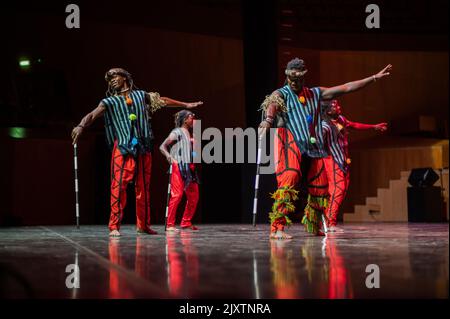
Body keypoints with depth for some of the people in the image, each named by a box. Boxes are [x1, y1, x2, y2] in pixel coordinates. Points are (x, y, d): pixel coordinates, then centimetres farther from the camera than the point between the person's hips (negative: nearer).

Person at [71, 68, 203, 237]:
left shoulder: (141, 95, 17)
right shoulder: (109, 101, 7)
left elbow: (163, 100, 28)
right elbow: (93, 114, -9)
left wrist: (186, 105, 37)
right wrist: (81, 126, -30)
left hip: (143, 148, 3)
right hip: (123, 148, -3)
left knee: (143, 187, 8)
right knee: (119, 185, -15)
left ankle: (143, 225, 19)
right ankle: (114, 226, -13)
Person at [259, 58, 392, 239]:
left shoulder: (315, 94, 21)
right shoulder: (281, 94, 7)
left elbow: (346, 88, 21)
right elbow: (272, 105, -17)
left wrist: (375, 78, 20)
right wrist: (268, 119, -42)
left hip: (313, 146, 5)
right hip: (290, 140, -5)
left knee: (320, 188, 8)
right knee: (289, 178, -27)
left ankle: (313, 226, 33)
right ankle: (277, 228, -30)